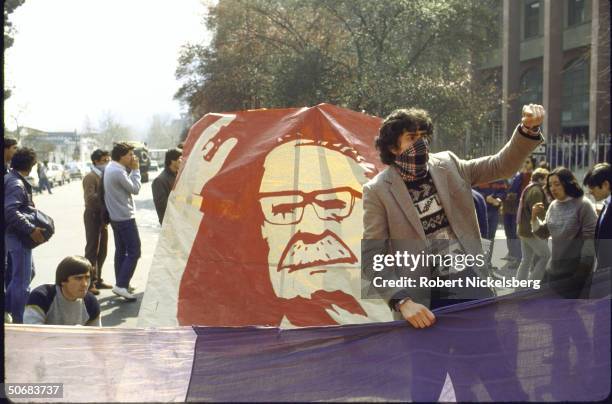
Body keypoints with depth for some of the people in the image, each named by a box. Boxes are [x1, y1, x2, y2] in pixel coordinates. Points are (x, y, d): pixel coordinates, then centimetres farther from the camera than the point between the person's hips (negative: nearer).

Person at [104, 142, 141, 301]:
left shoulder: (110, 168, 9)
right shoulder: (118, 172, -22)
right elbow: (135, 189, -14)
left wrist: (131, 170, 3)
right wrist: (135, 170, -8)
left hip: (115, 216, 10)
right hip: (125, 217, -10)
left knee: (121, 250, 15)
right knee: (134, 252, -7)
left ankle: (120, 283, 20)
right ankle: (121, 285, -10)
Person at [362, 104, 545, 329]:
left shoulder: (447, 165, 6)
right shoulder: (378, 191, -5)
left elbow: (501, 165, 8)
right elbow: (372, 256, -9)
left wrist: (528, 130, -9)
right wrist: (402, 301, -21)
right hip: (422, 297, -3)